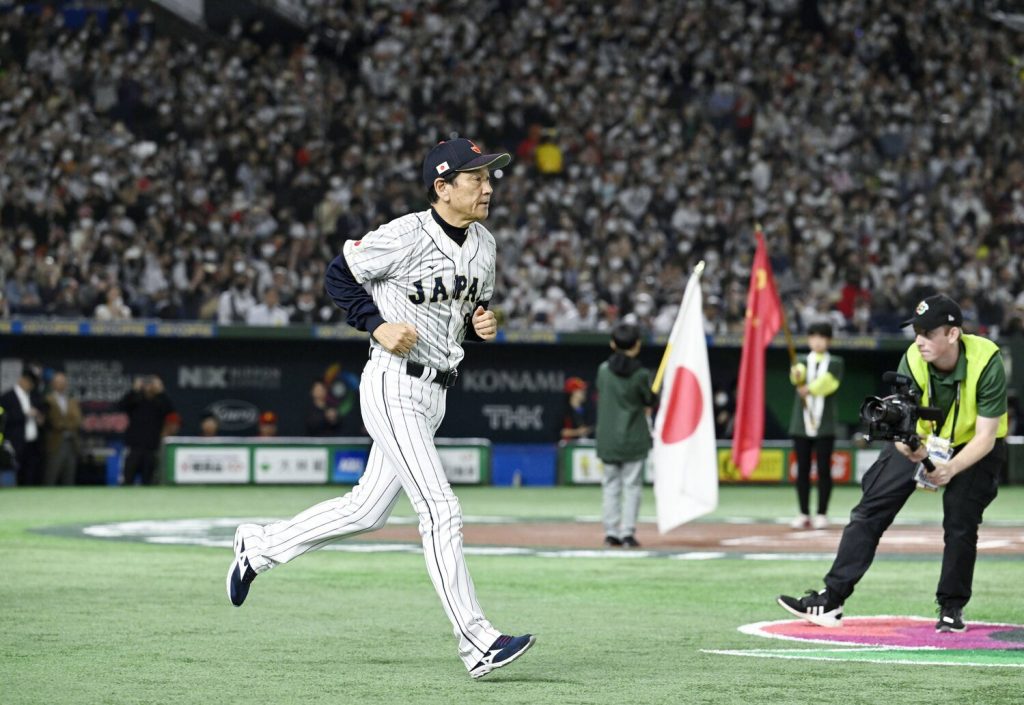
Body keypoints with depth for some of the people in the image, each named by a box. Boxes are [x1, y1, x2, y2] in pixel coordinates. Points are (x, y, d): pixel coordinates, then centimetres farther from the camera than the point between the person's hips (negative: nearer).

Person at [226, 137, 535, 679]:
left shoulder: (483, 244, 8)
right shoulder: (403, 236, -15)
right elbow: (339, 275, -5)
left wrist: (483, 325, -1)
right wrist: (378, 325, -16)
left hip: (434, 396, 9)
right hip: (394, 386, -9)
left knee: (367, 511, 16)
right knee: (440, 511, -14)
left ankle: (261, 546, 34)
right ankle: (477, 644, -14)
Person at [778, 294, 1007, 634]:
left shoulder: (986, 362, -33)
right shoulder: (913, 361, -27)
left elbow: (985, 437, -31)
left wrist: (951, 468, -46)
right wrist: (909, 448, -52)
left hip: (974, 445, -2)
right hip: (921, 438, 2)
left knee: (960, 523, -16)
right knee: (870, 509, -6)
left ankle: (951, 608, 4)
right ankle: (831, 598, -4)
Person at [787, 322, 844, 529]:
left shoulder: (835, 363, 7)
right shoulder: (802, 361, 10)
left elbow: (828, 382, -13)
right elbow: (799, 374, -14)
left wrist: (810, 389, -32)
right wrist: (796, 375, -39)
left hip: (824, 425, -1)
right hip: (801, 424, 1)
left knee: (824, 470, -2)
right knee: (802, 470, 2)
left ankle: (822, 514, 3)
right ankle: (804, 514, 8)